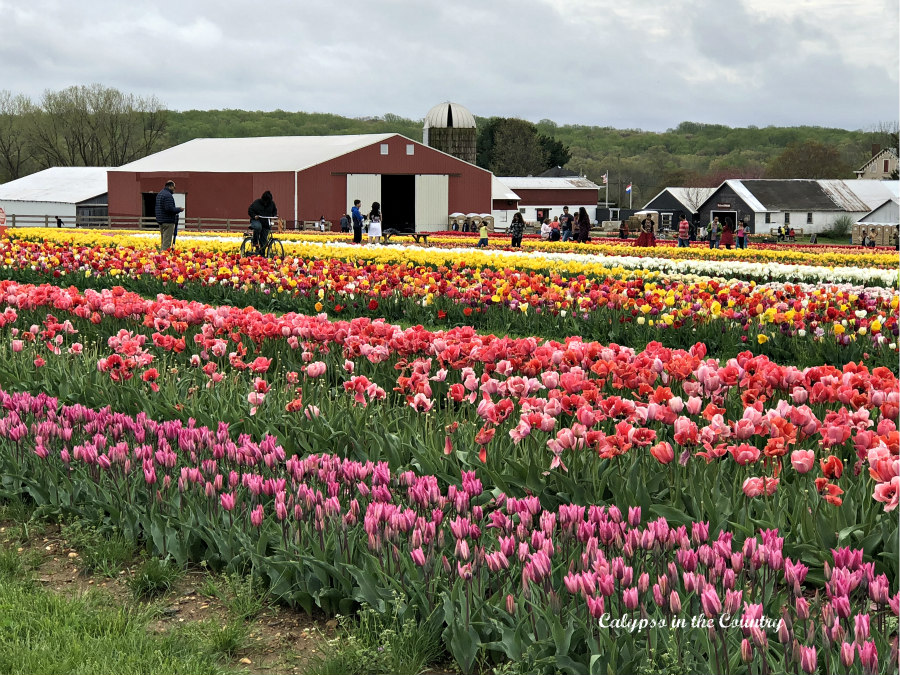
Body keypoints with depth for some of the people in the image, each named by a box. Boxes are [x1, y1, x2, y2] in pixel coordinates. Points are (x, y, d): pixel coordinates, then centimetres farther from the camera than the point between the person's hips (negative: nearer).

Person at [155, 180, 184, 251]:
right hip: (168, 221, -10)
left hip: (160, 221, 10)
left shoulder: (160, 194, 16)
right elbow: (169, 208, -24)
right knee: (167, 242, -8)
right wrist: (179, 209, -9)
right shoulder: (168, 195, -17)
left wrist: (176, 208, 16)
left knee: (163, 241, 15)